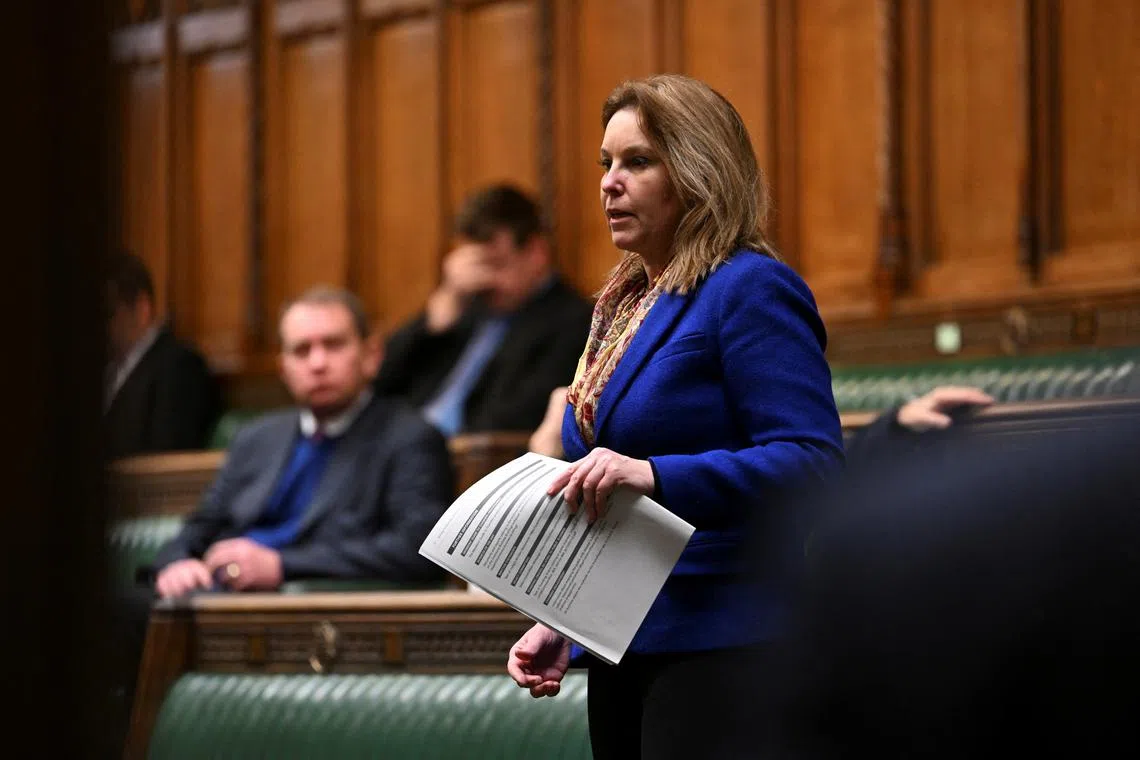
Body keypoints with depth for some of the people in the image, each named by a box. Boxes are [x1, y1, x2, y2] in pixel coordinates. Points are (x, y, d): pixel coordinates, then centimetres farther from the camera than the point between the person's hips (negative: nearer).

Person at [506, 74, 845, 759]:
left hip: (719, 648, -9)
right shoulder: (623, 305, 18)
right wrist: (558, 626, 15)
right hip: (622, 654, 9)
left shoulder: (752, 291, -8)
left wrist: (655, 475, -28)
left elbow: (812, 463, -20)